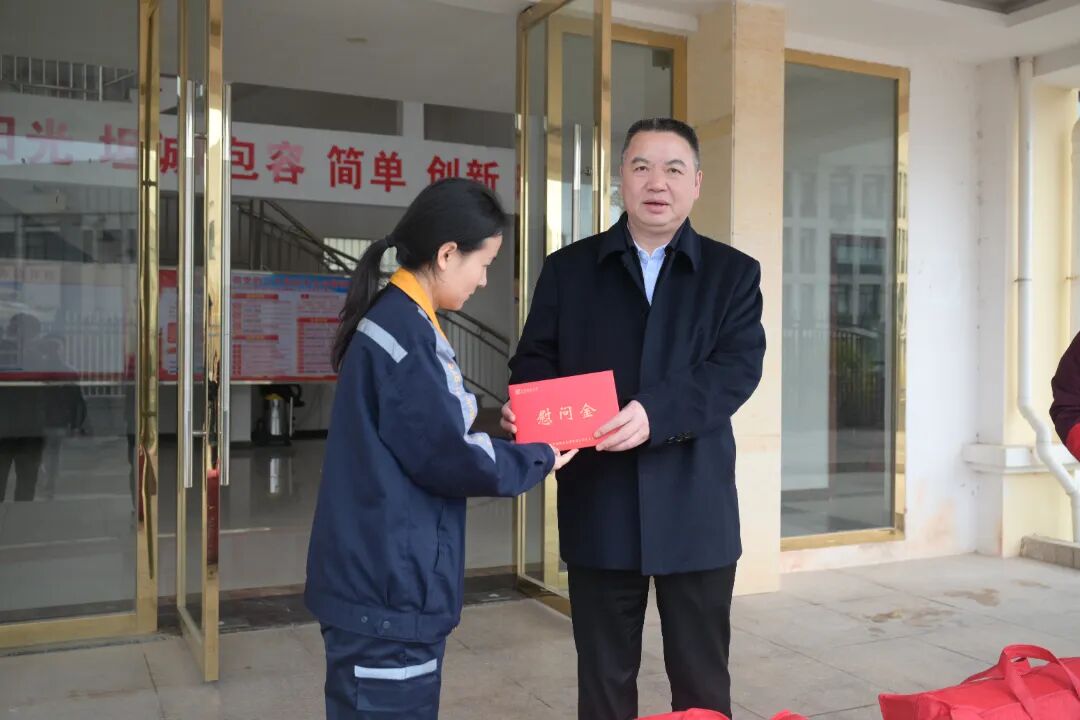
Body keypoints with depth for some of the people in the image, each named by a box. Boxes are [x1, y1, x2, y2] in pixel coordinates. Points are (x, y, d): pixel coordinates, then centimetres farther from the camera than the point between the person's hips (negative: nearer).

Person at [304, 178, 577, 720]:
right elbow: (453, 457, -19)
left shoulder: (395, 319, 10)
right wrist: (539, 460, -3)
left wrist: (517, 446, 5)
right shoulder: (406, 330, -20)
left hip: (380, 579, 10)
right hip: (388, 589, -10)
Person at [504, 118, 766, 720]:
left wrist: (654, 412, -25)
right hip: (599, 506, 1)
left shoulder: (734, 273, 4)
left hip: (695, 508, 0)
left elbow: (738, 369, -9)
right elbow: (536, 360, 4)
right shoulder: (568, 269, 7)